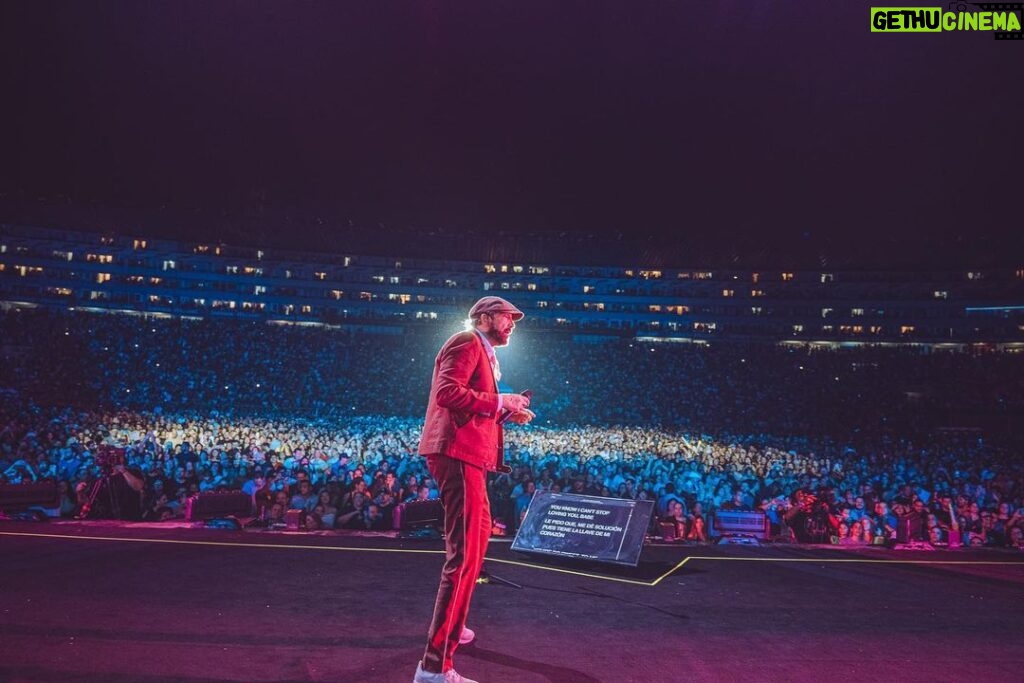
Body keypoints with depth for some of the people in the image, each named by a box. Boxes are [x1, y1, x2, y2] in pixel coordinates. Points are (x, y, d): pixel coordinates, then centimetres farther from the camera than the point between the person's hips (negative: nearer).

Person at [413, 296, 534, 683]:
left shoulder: (484, 353, 25)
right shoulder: (468, 343, -6)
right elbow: (448, 392, -21)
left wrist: (505, 415, 9)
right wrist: (499, 402, -15)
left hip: (468, 453, 12)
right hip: (458, 453, -12)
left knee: (474, 542, 24)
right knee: (465, 553, -15)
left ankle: (450, 625, 41)